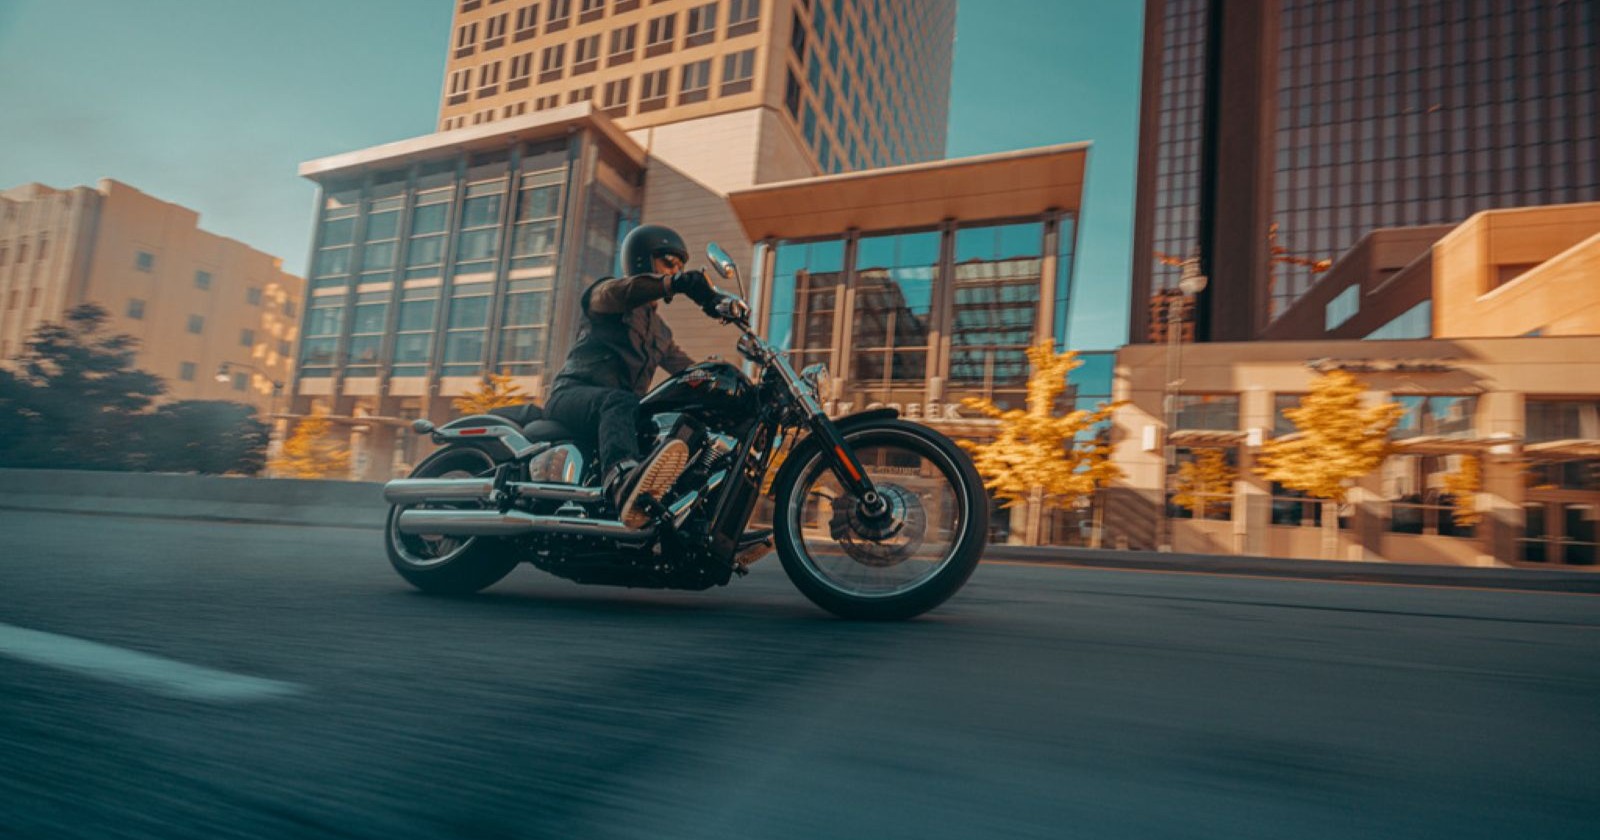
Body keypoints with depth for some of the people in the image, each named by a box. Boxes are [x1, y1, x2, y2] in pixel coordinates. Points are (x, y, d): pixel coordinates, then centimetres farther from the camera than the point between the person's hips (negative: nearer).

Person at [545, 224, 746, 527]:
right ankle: (623, 479, -72)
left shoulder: (659, 329, 30)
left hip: (620, 404, 8)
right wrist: (680, 283, -36)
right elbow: (620, 291, -20)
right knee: (620, 403, -42)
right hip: (575, 394, -8)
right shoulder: (606, 293, 7)